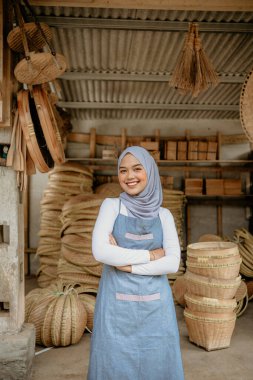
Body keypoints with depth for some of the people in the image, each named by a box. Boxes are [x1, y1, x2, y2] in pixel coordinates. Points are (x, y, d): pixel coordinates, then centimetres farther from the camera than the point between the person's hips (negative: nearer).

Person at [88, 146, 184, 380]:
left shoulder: (164, 215, 4)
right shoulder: (111, 205, -2)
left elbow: (172, 263, -7)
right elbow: (100, 251, -15)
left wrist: (127, 263, -15)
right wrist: (150, 255, -12)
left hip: (155, 306, 2)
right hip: (117, 305, -1)